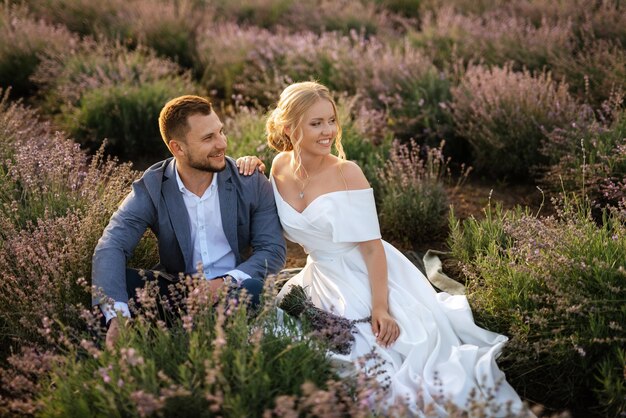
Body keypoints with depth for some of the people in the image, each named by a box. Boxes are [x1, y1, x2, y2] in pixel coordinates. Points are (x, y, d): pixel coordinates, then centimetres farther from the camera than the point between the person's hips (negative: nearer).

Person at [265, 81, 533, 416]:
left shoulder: (347, 174, -17)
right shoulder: (280, 166, -3)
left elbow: (372, 246, -17)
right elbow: (279, 228, 16)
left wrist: (380, 307, -24)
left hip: (367, 275, -5)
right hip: (319, 275, 5)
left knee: (394, 336, -23)